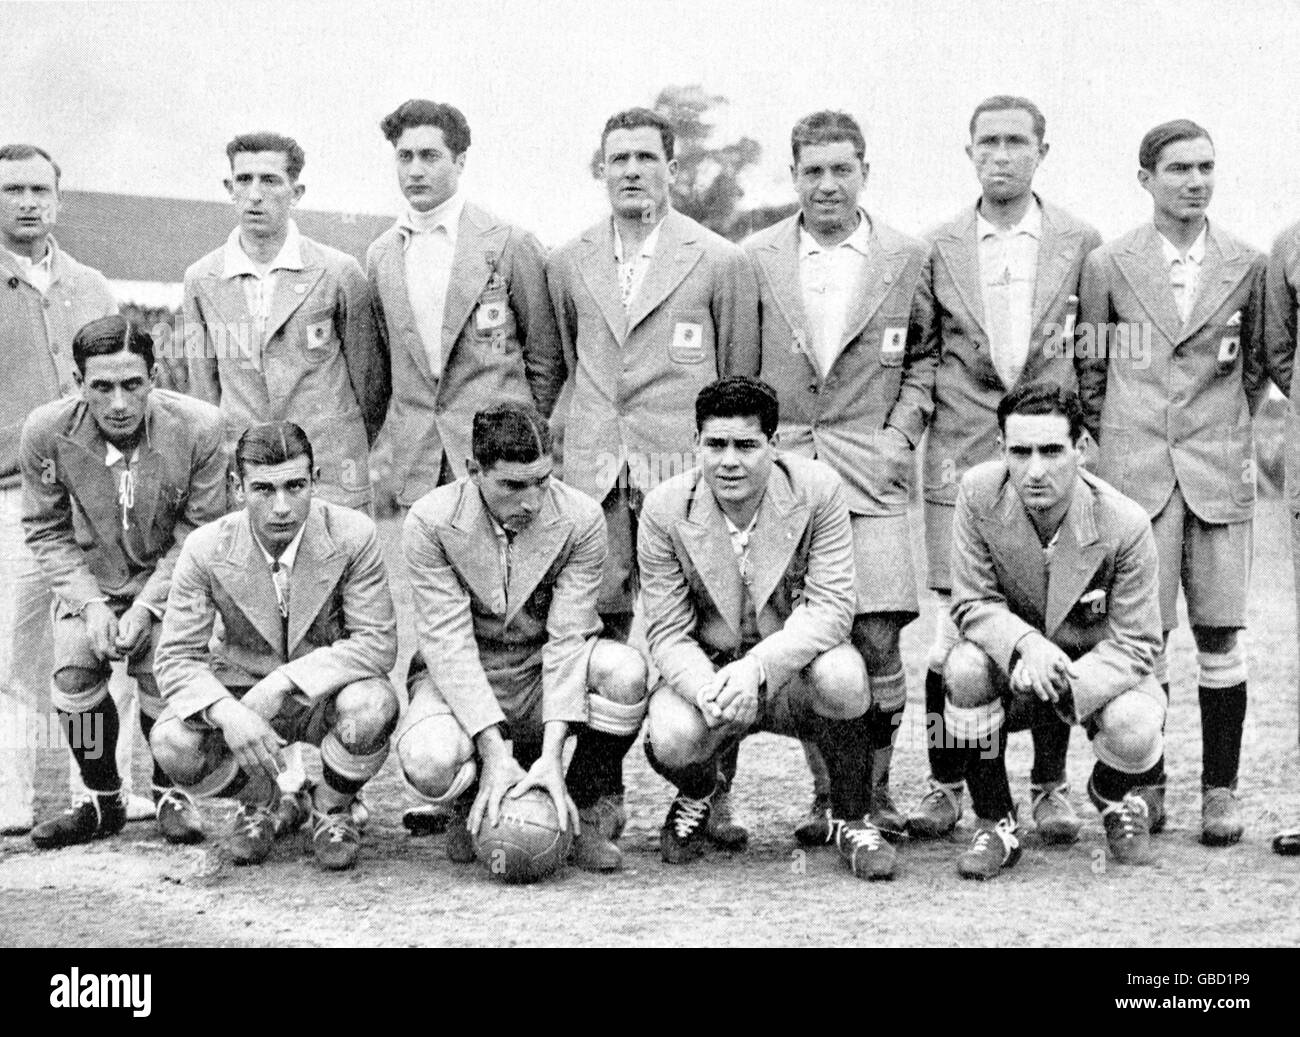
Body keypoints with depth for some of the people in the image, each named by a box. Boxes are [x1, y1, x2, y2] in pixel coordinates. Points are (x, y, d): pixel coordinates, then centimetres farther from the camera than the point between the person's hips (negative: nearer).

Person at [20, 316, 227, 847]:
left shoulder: (198, 428, -22)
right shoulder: (47, 431, -18)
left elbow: (200, 534, -13)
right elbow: (46, 530, -5)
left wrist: (146, 606, -21)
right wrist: (90, 602, -17)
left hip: (168, 576, -2)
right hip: (89, 578, 2)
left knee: (163, 677, -21)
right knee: (73, 674, -18)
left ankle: (170, 796, 8)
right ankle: (102, 801, 6)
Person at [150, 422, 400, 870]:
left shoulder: (352, 536, -20)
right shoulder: (207, 548, -16)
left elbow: (378, 643, -20)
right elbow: (175, 657, -14)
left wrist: (284, 679, -31)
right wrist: (227, 713, -35)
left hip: (326, 691, -1)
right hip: (240, 695, 1)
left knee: (370, 708, -36)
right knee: (172, 743, -28)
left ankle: (332, 809, -1)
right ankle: (257, 800, 8)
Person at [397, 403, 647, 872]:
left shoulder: (581, 519, -15)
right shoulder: (430, 522, -17)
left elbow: (567, 639, -17)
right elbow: (448, 643, -20)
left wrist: (551, 755, -28)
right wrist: (493, 753, -30)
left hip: (546, 679, 1)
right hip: (461, 683, -1)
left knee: (625, 672, -31)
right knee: (429, 762, -34)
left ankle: (590, 812, -4)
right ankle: (478, 805, 6)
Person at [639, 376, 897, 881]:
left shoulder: (817, 489, -13)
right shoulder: (665, 508, -10)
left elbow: (831, 607, -18)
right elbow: (668, 632, -8)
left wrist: (757, 667, -34)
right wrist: (707, 689, -30)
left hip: (794, 674, 0)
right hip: (707, 670, 0)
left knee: (841, 674, -35)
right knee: (671, 740, -31)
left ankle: (851, 819, -6)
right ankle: (696, 795, 11)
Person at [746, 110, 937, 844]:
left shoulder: (908, 259, 6)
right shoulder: (756, 260, 8)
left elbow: (927, 355, 14)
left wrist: (901, 430, 2)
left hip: (871, 470, -1)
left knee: (876, 638, -8)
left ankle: (875, 789, 7)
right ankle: (829, 791, 12)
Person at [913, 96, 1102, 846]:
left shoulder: (1082, 245, 6)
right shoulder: (937, 250, 7)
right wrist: (920, 429, 5)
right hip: (961, 460, 0)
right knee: (953, 630, -2)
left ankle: (1051, 786, 11)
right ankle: (948, 785, 9)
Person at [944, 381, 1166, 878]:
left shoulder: (1124, 525, -24)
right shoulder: (979, 493, -19)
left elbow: (1136, 644, -18)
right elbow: (973, 603, -13)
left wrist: (1063, 685, -36)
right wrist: (1027, 645, -35)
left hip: (1100, 669, -1)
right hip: (1015, 663, 2)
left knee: (1134, 732, -33)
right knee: (965, 668, -32)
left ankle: (1115, 796, 10)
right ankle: (995, 824, -9)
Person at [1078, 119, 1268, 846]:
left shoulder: (1247, 266, 6)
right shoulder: (1109, 266, 4)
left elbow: (1258, 364, 17)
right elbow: (1088, 369, 12)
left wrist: (1233, 434, 11)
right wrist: (1117, 443, 9)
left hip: (1219, 475, 1)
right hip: (1135, 475, -1)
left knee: (1220, 635, 1)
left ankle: (1220, 789, 9)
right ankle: (1146, 785, 11)